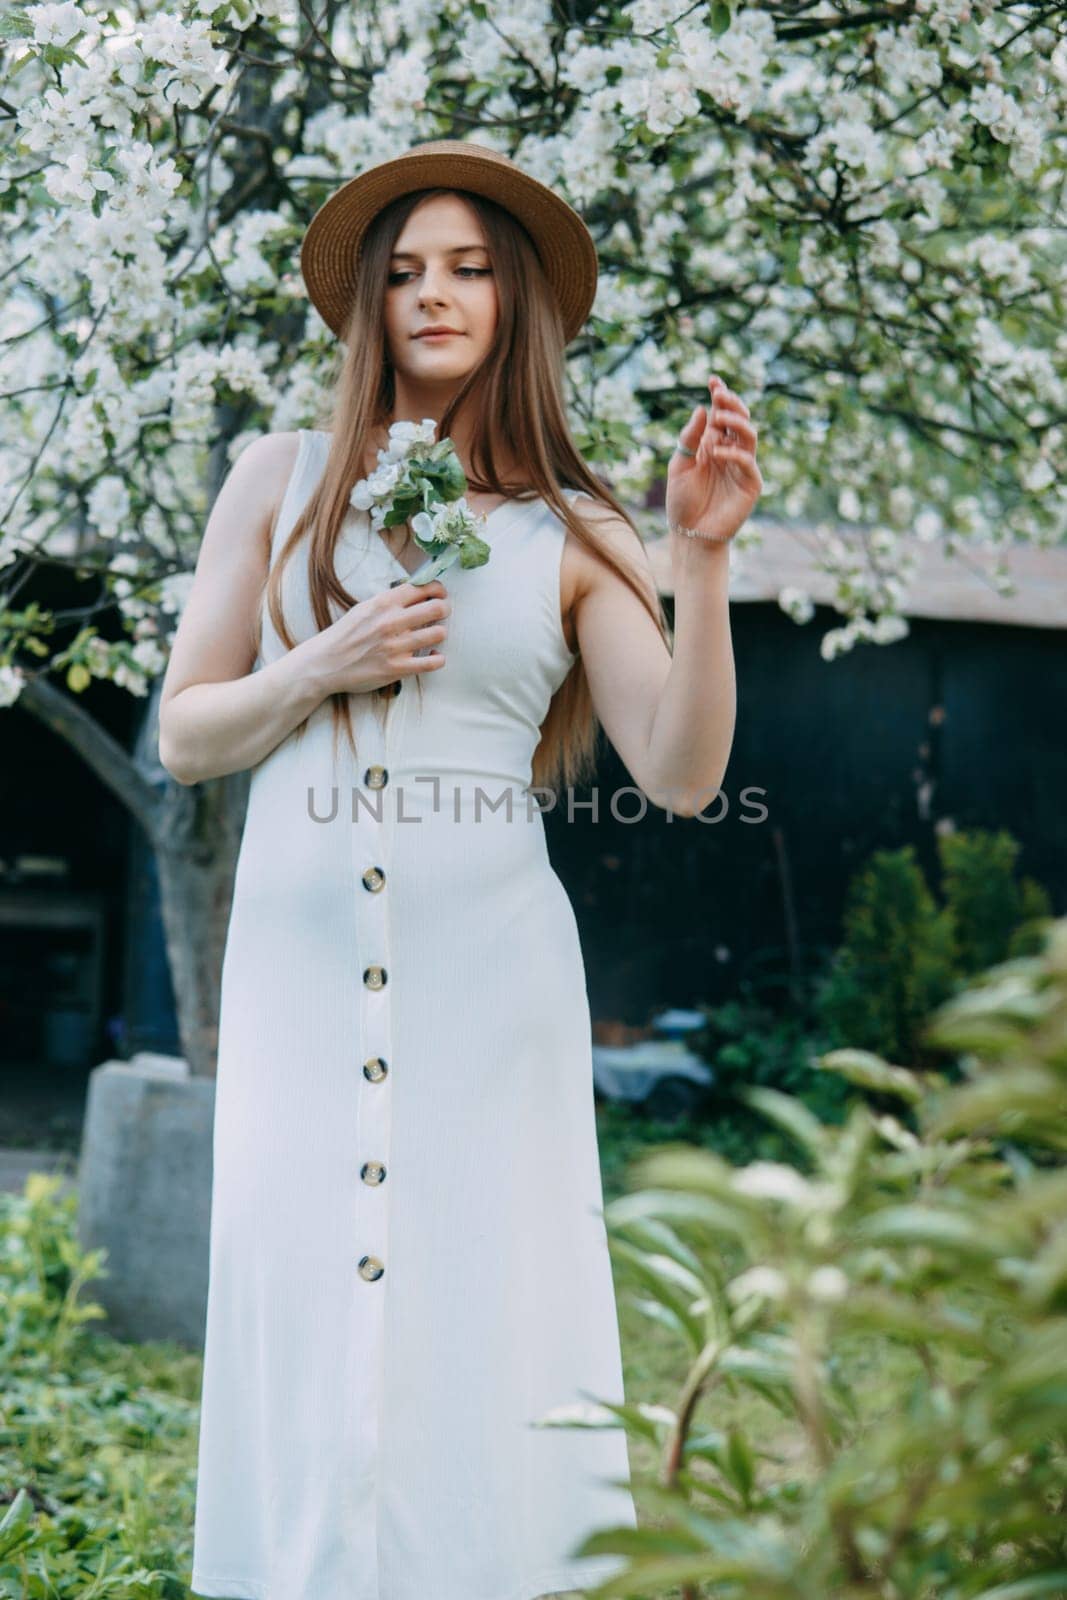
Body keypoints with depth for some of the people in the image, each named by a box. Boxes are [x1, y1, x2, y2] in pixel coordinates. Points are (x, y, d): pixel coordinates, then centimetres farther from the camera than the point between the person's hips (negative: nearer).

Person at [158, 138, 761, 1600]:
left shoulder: (571, 533, 6)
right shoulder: (283, 481, 8)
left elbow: (683, 774, -3)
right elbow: (183, 739, 9)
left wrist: (702, 557, -11)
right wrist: (323, 667, -8)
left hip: (487, 976, 0)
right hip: (302, 955, 1)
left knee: (485, 1326, 1)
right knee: (301, 1323, 4)